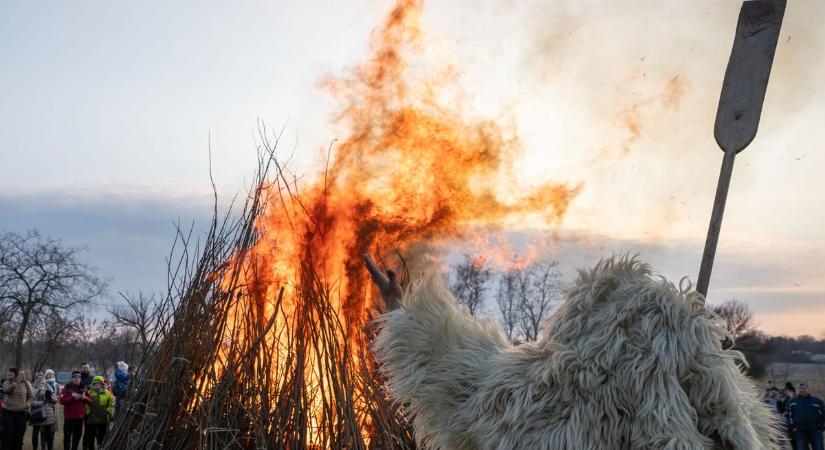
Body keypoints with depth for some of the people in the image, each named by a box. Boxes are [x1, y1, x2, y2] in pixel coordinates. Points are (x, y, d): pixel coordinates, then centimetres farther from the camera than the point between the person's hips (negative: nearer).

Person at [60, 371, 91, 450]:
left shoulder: (83, 388, 9)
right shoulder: (67, 388, -5)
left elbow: (90, 400, 6)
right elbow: (62, 401, -16)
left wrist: (85, 398, -15)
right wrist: (72, 397, -24)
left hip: (80, 416, 5)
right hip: (69, 416, -5)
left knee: (78, 435, 12)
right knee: (67, 435, -6)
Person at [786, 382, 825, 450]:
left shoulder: (817, 401, 5)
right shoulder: (792, 401, 9)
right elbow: (789, 414, 8)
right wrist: (793, 427, -1)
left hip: (815, 432, -1)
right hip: (800, 432, 1)